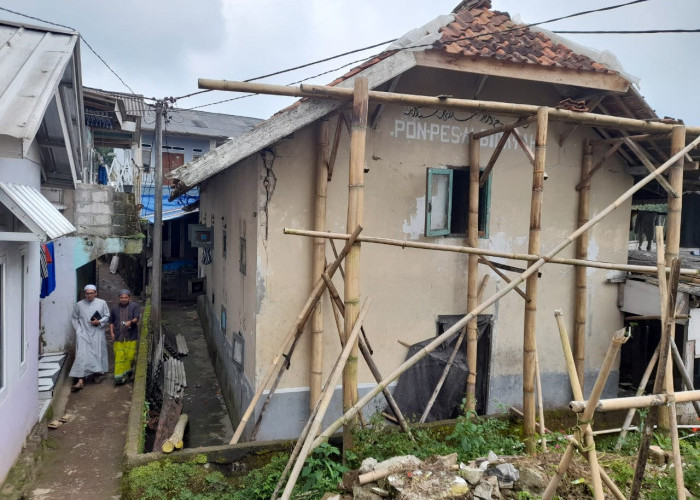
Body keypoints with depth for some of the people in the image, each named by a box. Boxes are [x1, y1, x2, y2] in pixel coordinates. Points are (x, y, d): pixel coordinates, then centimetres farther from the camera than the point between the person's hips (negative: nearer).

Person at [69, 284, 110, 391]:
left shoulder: (102, 303, 3)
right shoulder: (79, 305, 5)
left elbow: (107, 316, 6)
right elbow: (74, 318, 12)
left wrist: (99, 322, -11)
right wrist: (78, 329, 1)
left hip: (97, 333, 1)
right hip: (84, 334, -1)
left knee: (98, 353, 7)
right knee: (82, 355, -10)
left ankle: (97, 374, 28)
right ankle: (80, 380, -15)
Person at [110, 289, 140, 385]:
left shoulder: (134, 306, 4)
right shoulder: (115, 308, 12)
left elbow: (136, 318, -6)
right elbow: (111, 322, 18)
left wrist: (131, 322, -27)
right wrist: (112, 332, 6)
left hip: (130, 336, -1)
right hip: (118, 337, 2)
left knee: (130, 355, -1)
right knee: (119, 356, -4)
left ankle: (130, 370, 25)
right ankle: (119, 376, -1)